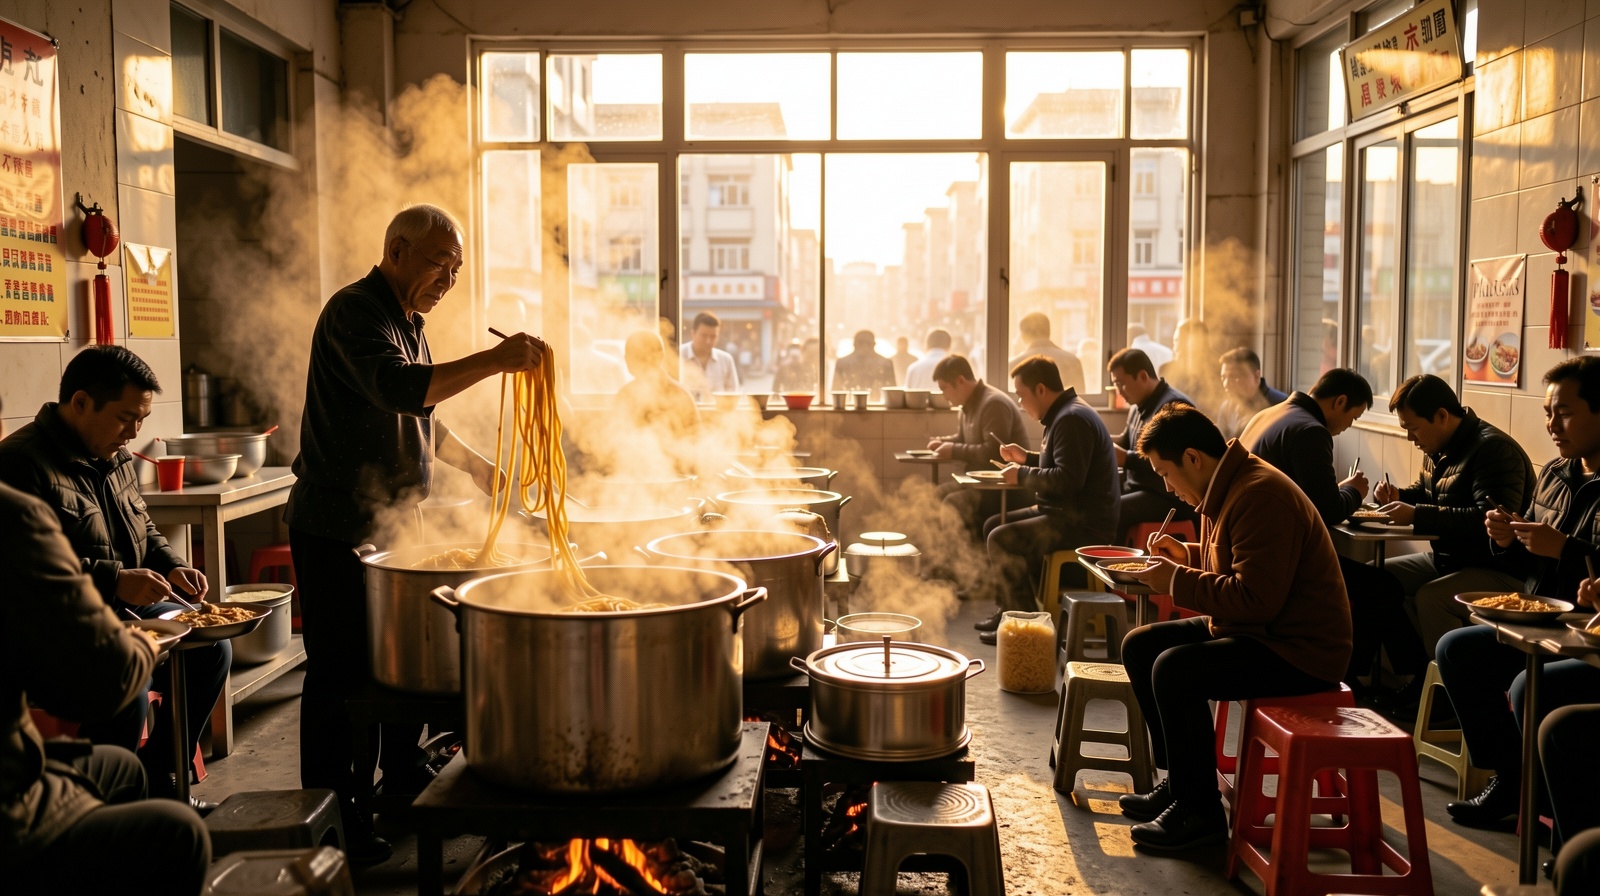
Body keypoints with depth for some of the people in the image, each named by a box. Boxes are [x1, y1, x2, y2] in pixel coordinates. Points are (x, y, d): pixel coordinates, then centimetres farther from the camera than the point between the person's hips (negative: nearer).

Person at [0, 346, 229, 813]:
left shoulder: (115, 457, 12)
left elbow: (143, 529, 25)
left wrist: (172, 566, 5)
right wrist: (114, 581, -28)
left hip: (128, 607, 9)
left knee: (211, 648, -5)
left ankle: (160, 782, 9)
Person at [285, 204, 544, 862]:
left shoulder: (408, 321, 15)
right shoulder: (355, 312, -16)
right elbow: (399, 389, -35)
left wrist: (475, 465, 24)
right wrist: (494, 360, -40)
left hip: (393, 524, 9)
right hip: (337, 530, -9)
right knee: (340, 670, -1)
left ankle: (403, 783, 31)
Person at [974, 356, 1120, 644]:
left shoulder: (1072, 420, -19)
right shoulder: (1063, 415, 16)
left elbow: (1067, 480, -28)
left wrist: (1022, 475, -15)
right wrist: (1027, 458, 15)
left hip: (1085, 523, -11)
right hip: (1068, 513, 11)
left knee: (1002, 539, -22)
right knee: (993, 525, 14)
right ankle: (1009, 608, 17)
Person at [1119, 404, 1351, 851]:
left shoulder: (1261, 496, -23)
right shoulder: (1229, 488, 11)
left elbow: (1256, 598, -29)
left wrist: (1177, 582, -20)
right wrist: (1186, 555, 8)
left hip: (1297, 648, -11)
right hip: (1253, 629, 11)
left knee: (1173, 669, -27)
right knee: (1139, 646, 6)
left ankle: (1200, 810, -10)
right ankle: (1178, 781, 13)